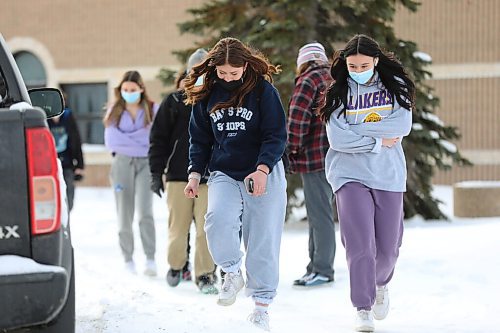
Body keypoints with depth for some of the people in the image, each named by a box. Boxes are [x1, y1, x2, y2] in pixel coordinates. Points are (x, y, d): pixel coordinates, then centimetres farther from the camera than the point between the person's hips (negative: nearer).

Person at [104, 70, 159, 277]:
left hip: (146, 162, -2)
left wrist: (127, 139, -5)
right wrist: (140, 139, -7)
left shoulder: (152, 110, 4)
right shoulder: (115, 111, 10)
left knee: (145, 211, -17)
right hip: (122, 163, 2)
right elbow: (111, 141, -2)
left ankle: (150, 259, -18)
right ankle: (128, 258, 16)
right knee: (124, 214, 5)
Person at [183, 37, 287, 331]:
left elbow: (277, 135, -9)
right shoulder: (207, 94, 4)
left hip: (264, 175, -2)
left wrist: (262, 169, -23)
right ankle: (232, 272, -1)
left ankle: (262, 304, 11)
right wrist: (195, 174, 5)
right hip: (224, 174, 2)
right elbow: (200, 139, 14)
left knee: (263, 240, -2)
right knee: (218, 220, -26)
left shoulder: (263, 90, -7)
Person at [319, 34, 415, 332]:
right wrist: (379, 141, -11)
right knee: (360, 244, -12)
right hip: (350, 175, -2)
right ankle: (363, 309, -2)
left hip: (388, 175, 2)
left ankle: (381, 283, 39)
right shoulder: (338, 92, 0)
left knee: (388, 246, 7)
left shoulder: (395, 86, 4)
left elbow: (403, 125, -11)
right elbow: (338, 139, -10)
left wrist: (357, 128, -13)